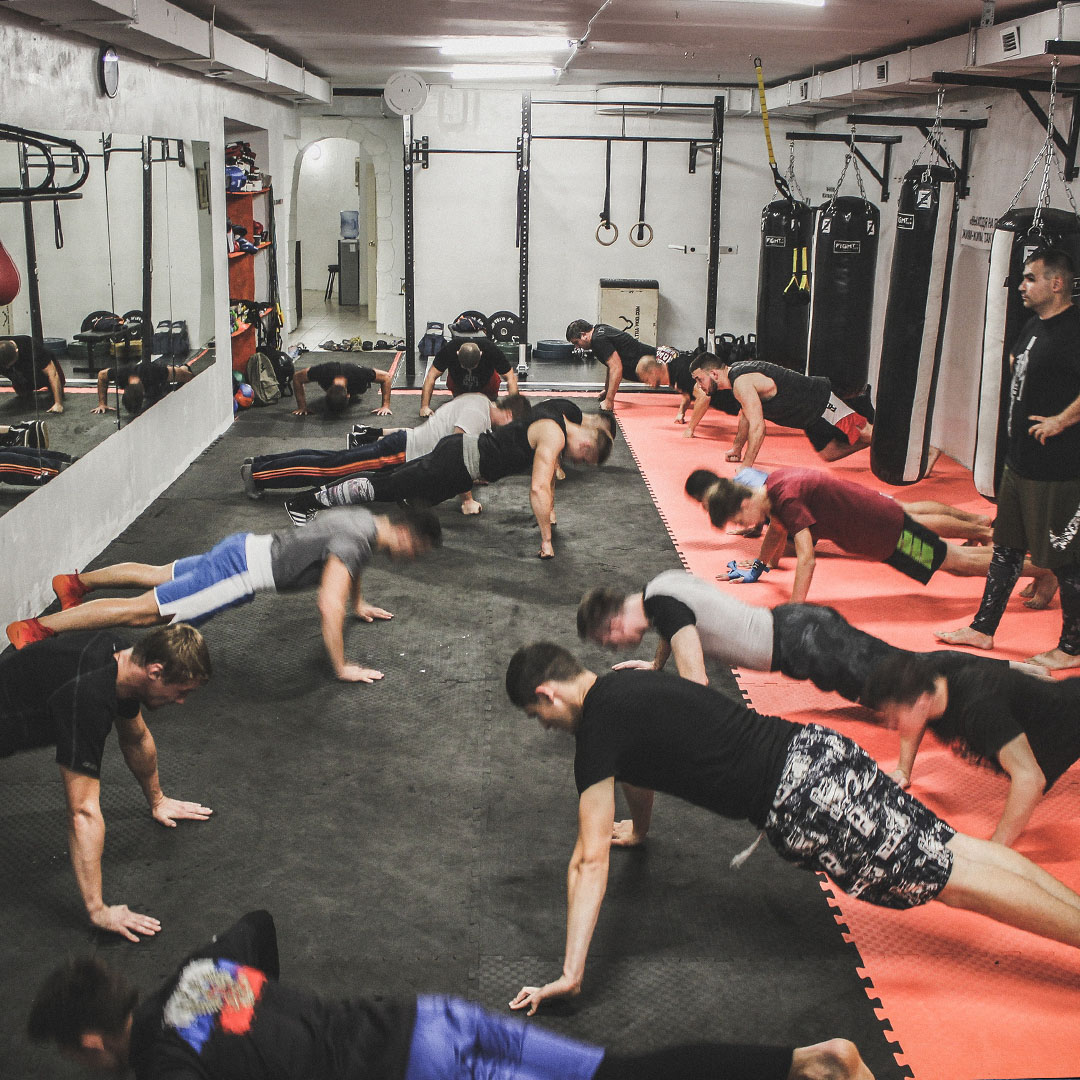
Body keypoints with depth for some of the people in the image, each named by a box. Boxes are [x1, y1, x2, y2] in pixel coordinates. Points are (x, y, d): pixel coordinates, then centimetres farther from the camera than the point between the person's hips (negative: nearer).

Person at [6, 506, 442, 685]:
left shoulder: (362, 518, 6)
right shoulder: (355, 543, -24)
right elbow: (328, 606, -33)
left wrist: (359, 604, 38)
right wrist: (341, 668, -25)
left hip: (247, 547, 9)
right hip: (241, 573, -9)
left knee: (155, 574, 26)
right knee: (143, 610, -7)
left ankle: (76, 582, 44)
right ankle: (35, 629, -5)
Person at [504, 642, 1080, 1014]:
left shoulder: (596, 729, -8)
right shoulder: (625, 683, 18)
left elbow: (591, 861, -12)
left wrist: (570, 974, -9)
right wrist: (639, 830, 58)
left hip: (805, 807, -8)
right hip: (816, 748, 8)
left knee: (948, 877, -4)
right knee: (947, 847, 10)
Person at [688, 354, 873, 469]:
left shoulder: (741, 383, -26)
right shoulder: (736, 371, 5)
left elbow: (757, 426, -32)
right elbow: (747, 414, 20)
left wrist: (747, 465, -27)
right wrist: (737, 448, 25)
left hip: (821, 401, -9)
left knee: (868, 433, -9)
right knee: (830, 453, 18)